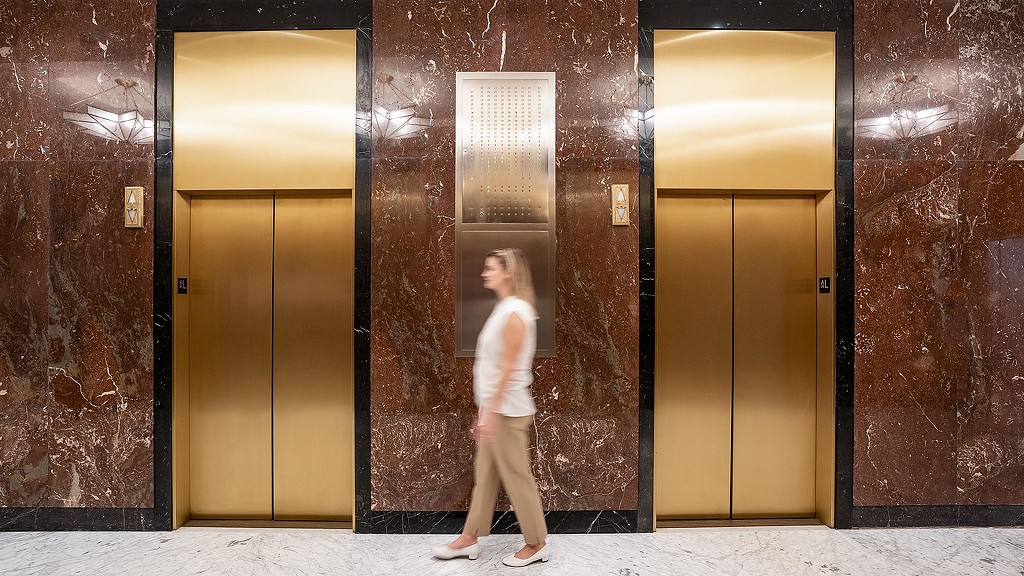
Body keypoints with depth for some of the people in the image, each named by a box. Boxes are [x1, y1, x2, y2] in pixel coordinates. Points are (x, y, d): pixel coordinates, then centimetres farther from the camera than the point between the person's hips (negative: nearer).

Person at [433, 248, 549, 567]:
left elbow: (508, 368, -20)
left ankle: (536, 544, 20)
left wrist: (491, 412, -19)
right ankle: (469, 539, 29)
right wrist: (484, 409, 17)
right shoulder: (503, 309, 12)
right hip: (495, 406, 10)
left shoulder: (515, 313, -18)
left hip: (508, 409, -10)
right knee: (484, 473, 17)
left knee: (517, 476, 4)